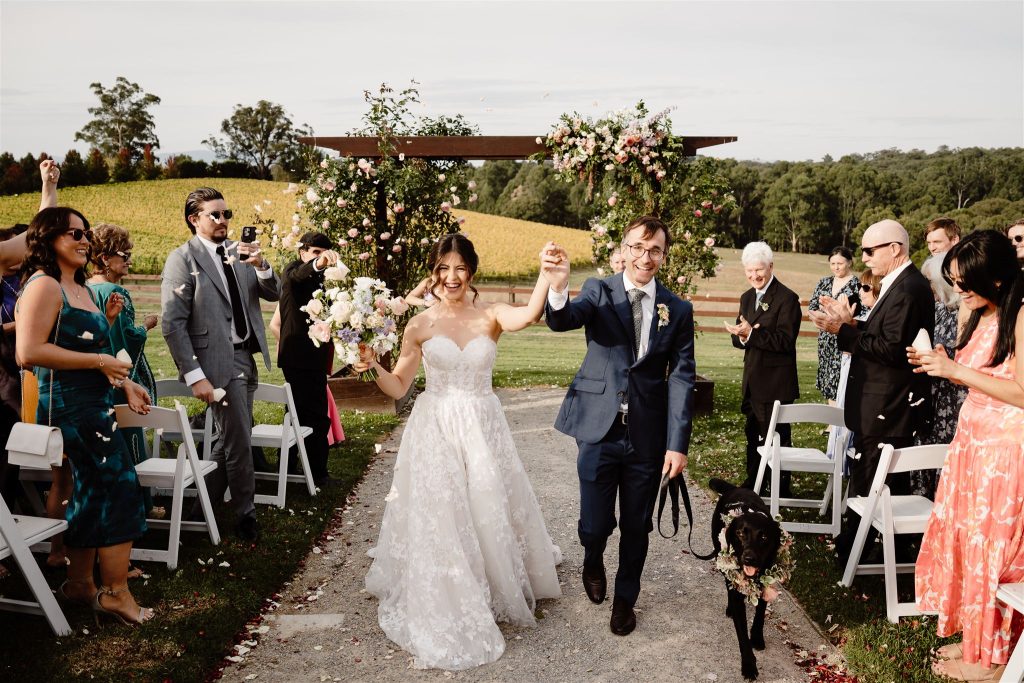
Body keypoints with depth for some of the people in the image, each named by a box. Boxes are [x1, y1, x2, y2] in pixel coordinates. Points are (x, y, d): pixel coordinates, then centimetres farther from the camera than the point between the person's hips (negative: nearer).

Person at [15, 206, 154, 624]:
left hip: (92, 403, 10)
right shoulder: (44, 285, -12)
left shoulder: (81, 288, 16)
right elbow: (29, 352, -22)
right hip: (70, 405, -10)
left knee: (92, 491, 14)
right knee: (120, 487, -8)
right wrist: (99, 361, -20)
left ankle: (79, 582, 26)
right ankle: (116, 592, 1)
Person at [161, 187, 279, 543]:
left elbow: (272, 294, 11)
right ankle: (245, 514, 17)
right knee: (239, 442, -1)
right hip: (219, 363, -7)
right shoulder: (182, 259, -8)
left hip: (246, 358, 7)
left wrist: (261, 266, -11)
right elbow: (173, 324, -13)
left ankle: (201, 509, 30)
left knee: (228, 440, 15)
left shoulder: (238, 252, 11)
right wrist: (195, 376, -18)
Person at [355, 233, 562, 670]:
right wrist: (373, 368, -18)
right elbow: (398, 387, 3)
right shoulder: (420, 325, -1)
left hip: (482, 430, 0)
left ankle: (499, 590, 39)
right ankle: (442, 609, 22)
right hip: (435, 432, 0)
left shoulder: (491, 316, -4)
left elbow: (530, 315, -27)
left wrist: (546, 276, -46)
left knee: (490, 513, 11)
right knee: (438, 521, 3)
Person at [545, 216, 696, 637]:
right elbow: (561, 321, -21)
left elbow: (681, 378, -1)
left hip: (648, 436, 1)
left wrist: (678, 444, -8)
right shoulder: (598, 292, -2)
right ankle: (593, 562, 42)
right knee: (595, 524, 6)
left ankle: (625, 598, 37)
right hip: (599, 431, -1)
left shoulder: (678, 310, 1)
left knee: (636, 528, 13)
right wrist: (558, 287, -45)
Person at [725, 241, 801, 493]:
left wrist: (752, 334, -27)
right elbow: (738, 338, 10)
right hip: (752, 380, 8)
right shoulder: (747, 298, 12)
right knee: (753, 435, 18)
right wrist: (741, 335, -13)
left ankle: (780, 491, 12)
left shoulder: (787, 298, -13)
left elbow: (785, 341, -20)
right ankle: (752, 484, 31)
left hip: (776, 383, -8)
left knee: (777, 437, 1)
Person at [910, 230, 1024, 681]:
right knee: (964, 539, 12)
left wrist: (956, 371, -20)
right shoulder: (982, 317, 10)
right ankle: (974, 638, 26)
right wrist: (942, 366, 0)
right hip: (972, 441, 8)